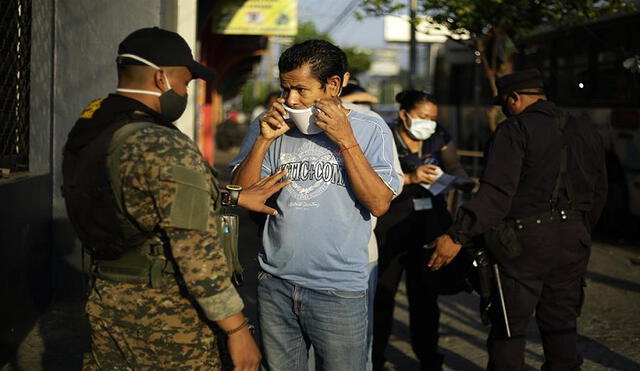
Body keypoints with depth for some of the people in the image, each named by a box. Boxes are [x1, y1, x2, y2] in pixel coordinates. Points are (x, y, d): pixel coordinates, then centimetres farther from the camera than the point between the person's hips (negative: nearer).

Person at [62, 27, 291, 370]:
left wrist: (235, 197, 17)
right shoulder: (169, 151, -23)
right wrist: (237, 329, -15)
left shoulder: (85, 135, 3)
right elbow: (198, 255, -23)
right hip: (164, 313, -8)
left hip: (104, 299, 8)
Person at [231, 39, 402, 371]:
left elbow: (379, 204, -12)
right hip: (275, 284, 3)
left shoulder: (370, 130, -2)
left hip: (339, 292, -3)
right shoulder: (279, 129, 8)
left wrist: (346, 141, -15)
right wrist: (264, 140, -7)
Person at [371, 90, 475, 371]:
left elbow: (455, 170, 3)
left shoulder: (440, 138, 9)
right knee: (382, 295, -2)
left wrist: (467, 183, -20)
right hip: (390, 229, -4)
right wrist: (410, 178, -31)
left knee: (425, 295, 9)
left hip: (430, 226, 5)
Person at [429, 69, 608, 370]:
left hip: (524, 244, -6)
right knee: (561, 325, 15)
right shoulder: (586, 131, 11)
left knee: (508, 328, 3)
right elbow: (599, 194, 16)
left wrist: (457, 236, -24)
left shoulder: (515, 130, -11)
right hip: (572, 244, 7)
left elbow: (497, 193, -22)